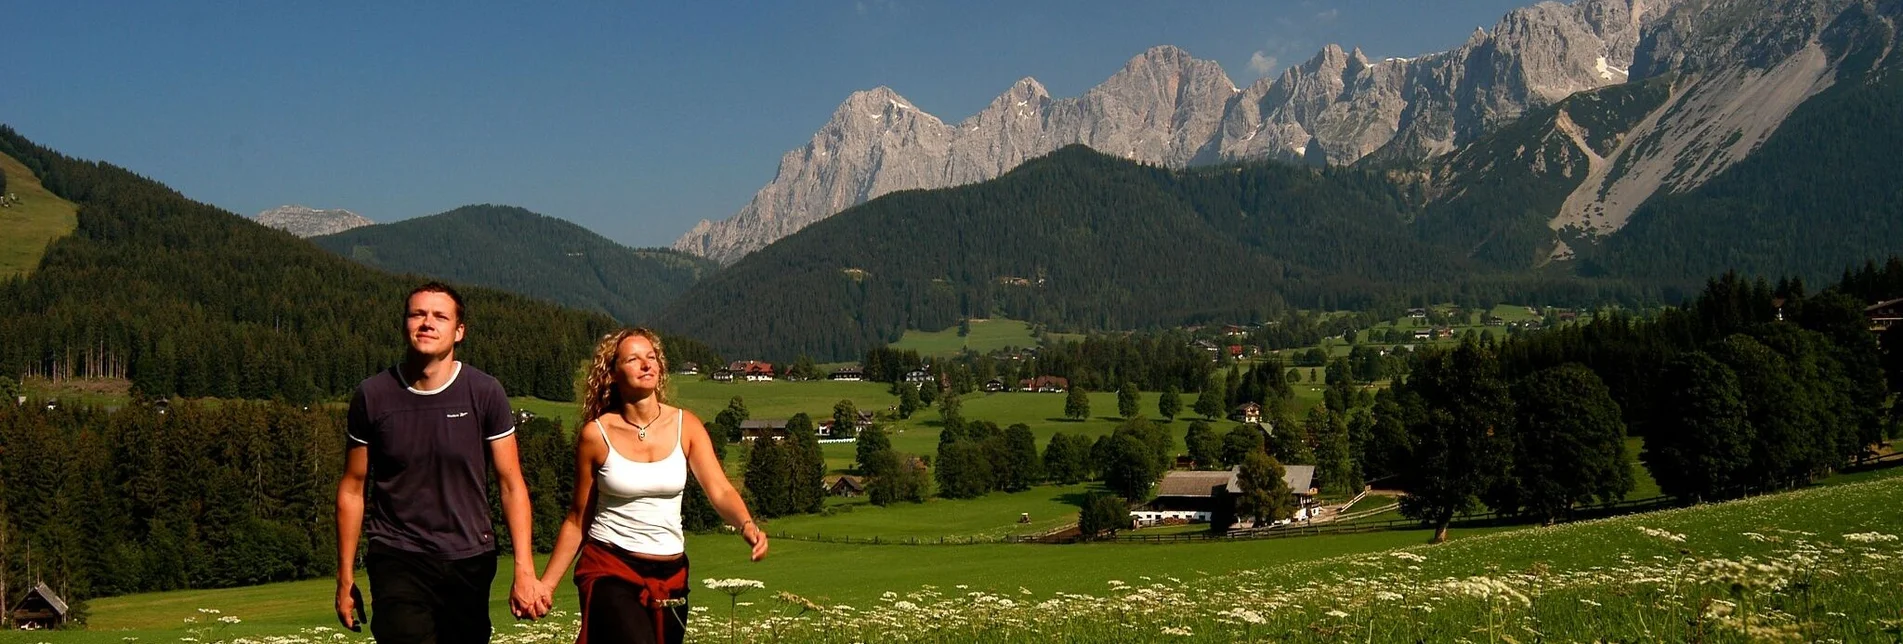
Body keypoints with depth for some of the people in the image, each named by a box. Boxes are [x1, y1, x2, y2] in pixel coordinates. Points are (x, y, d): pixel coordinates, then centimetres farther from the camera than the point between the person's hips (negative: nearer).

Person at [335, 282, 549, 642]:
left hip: (470, 560, 1)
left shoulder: (484, 393, -3)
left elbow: (511, 485, -2)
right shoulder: (373, 396, -2)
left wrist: (524, 571, -10)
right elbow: (352, 490, 6)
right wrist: (345, 578, 6)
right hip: (397, 561, -1)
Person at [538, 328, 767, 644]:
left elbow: (720, 490, -10)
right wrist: (544, 584, -3)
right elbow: (577, 521, 2)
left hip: (670, 574, 4)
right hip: (609, 570, -4)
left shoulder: (685, 426, 1)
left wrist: (747, 525, -30)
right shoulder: (596, 435, -5)